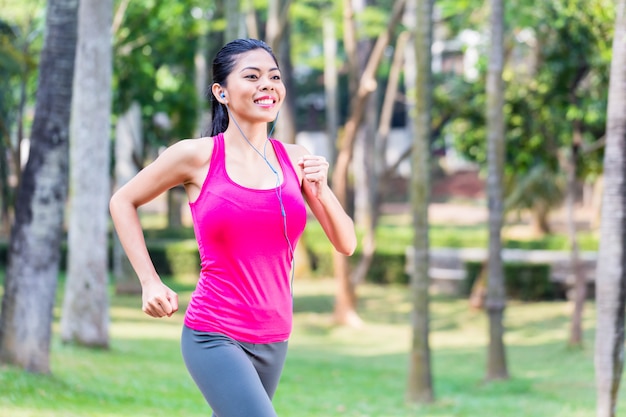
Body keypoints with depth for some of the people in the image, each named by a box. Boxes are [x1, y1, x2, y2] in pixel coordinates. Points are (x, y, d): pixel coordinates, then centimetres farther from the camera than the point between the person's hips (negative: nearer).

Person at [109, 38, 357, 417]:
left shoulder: (296, 160, 2)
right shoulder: (197, 157, -8)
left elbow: (346, 244, 5)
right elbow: (123, 202, 6)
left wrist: (321, 193, -13)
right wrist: (150, 282, -1)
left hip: (273, 339, 5)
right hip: (215, 337, -5)